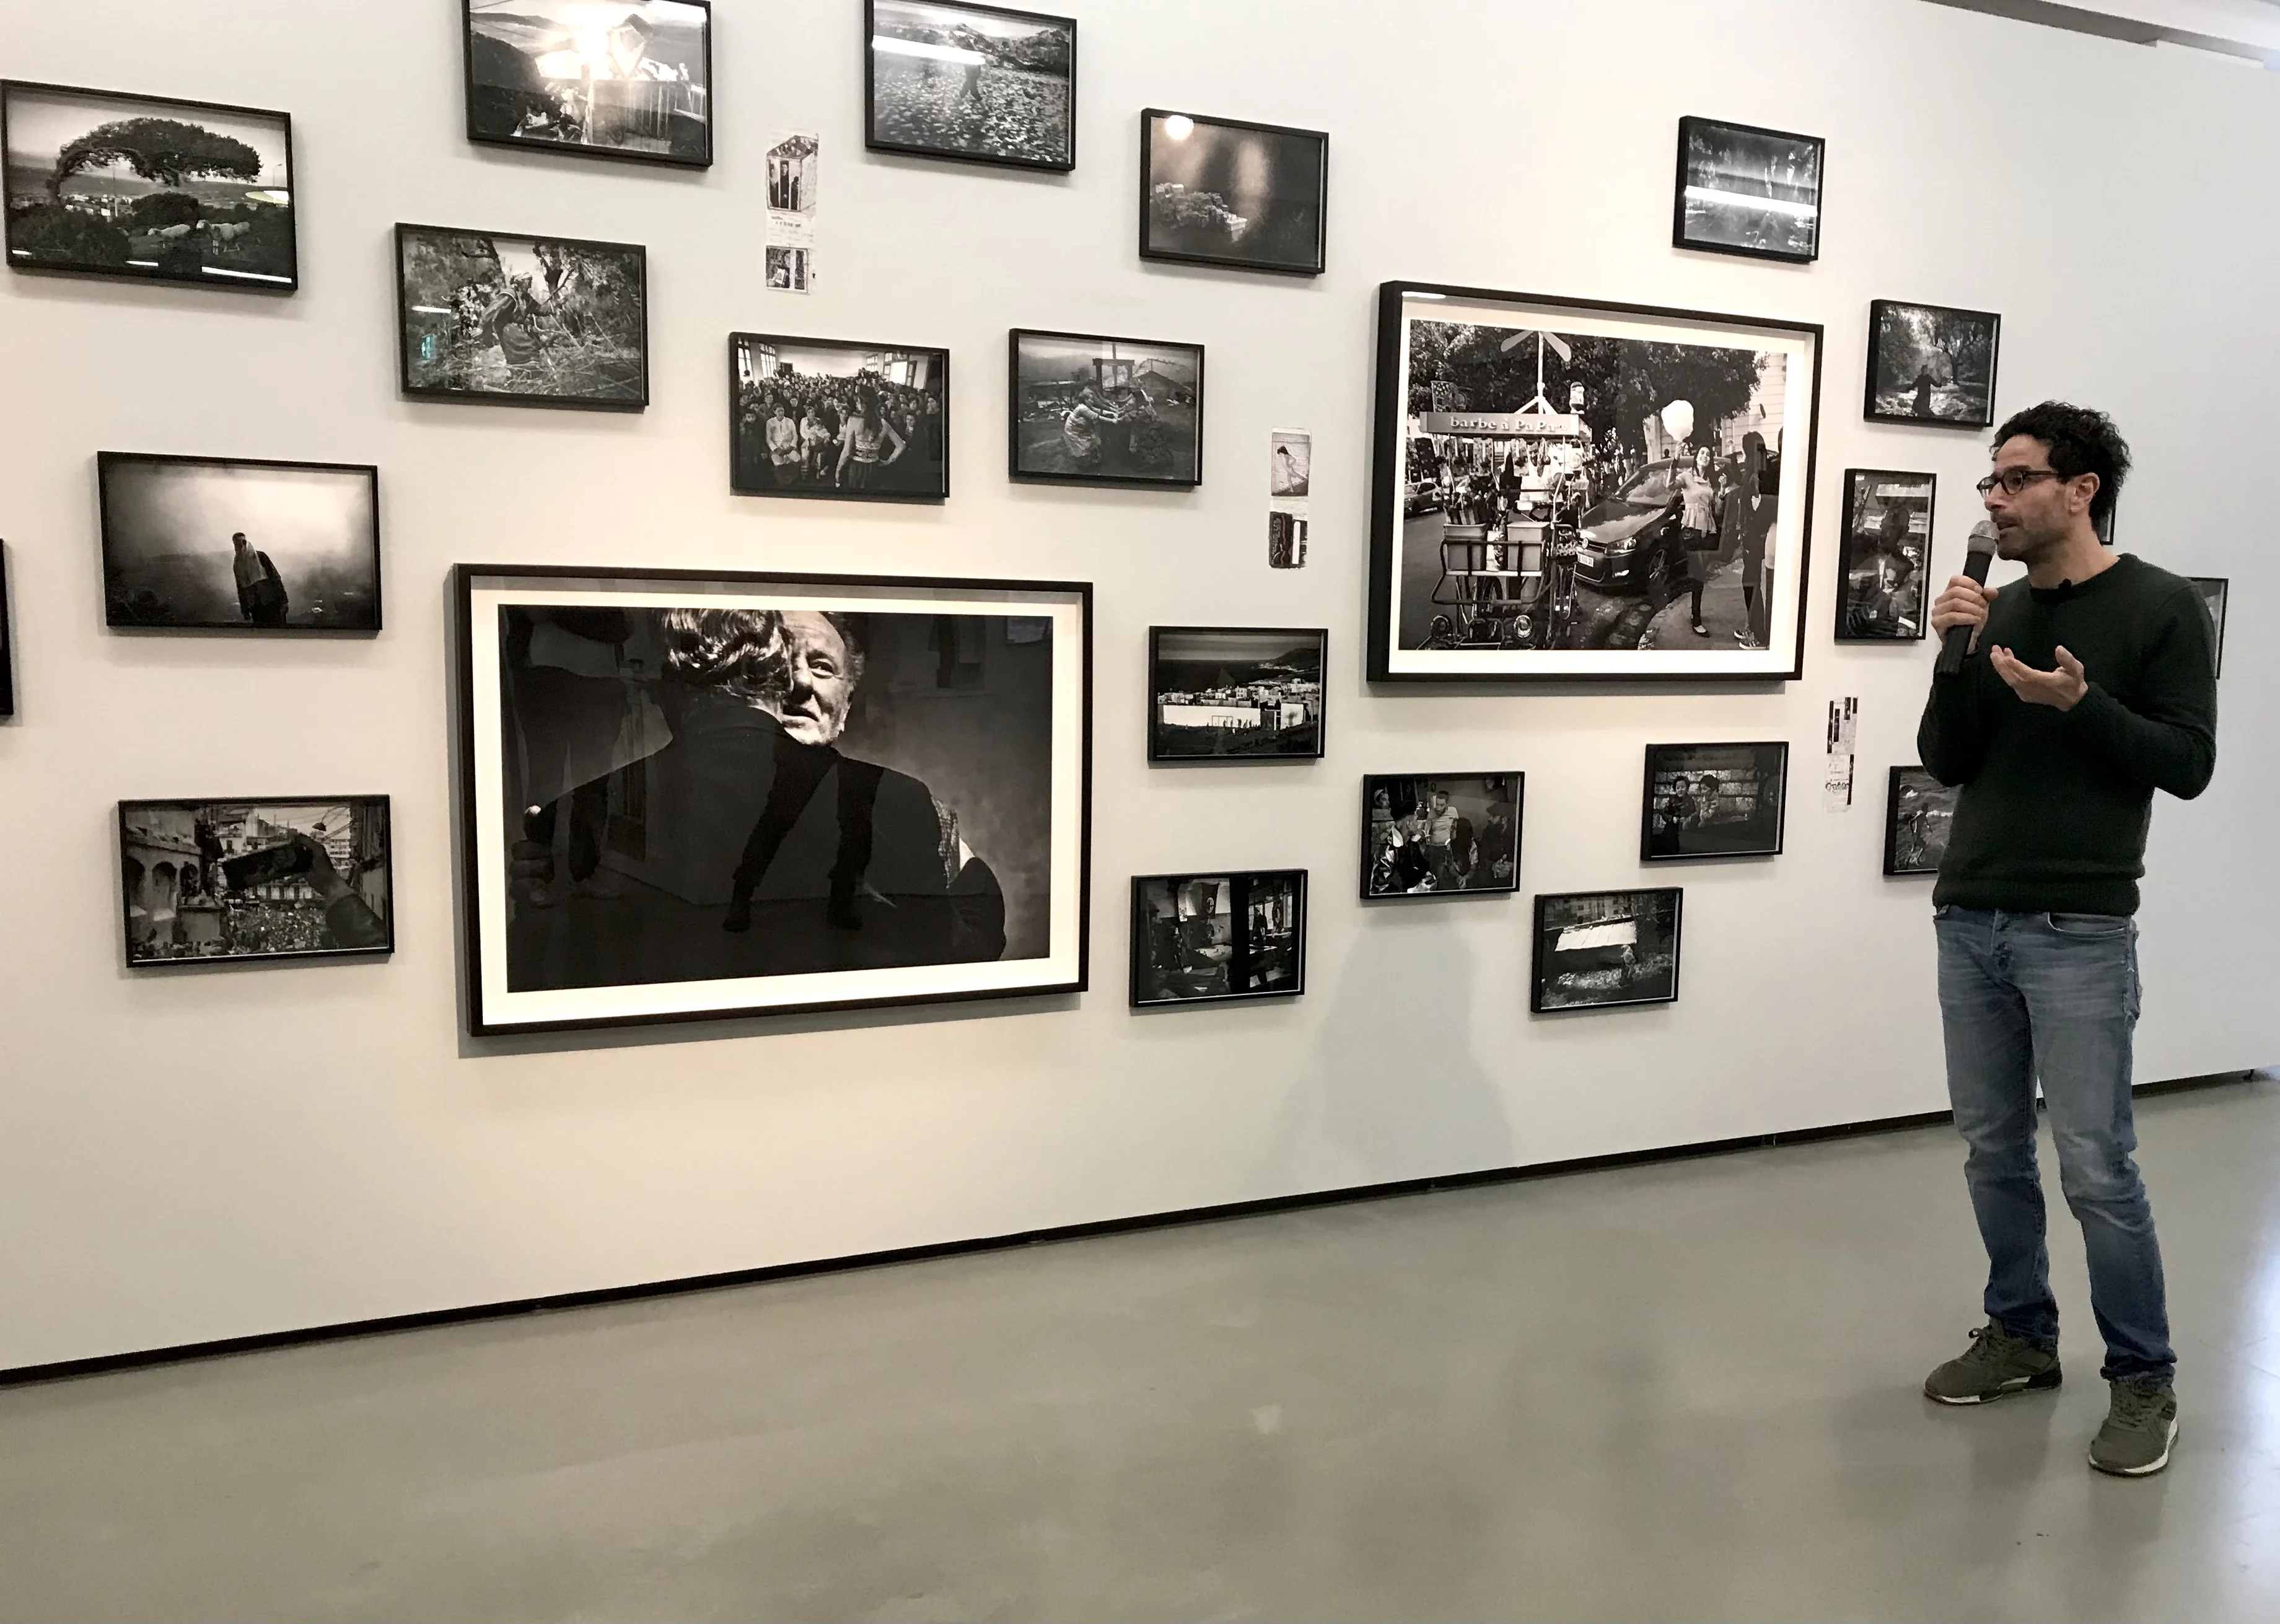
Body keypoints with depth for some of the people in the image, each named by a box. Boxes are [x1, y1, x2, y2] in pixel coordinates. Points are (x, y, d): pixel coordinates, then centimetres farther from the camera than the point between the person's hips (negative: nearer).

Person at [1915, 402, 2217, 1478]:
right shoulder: (1998, 613, 10)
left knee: (2096, 1168, -4)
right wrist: (1956, 659, -9)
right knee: (1993, 1151, 11)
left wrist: (2078, 705, -20)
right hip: (1968, 921, 5)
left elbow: (2188, 764, -7)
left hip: (2079, 933, -5)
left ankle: (2143, 1380, 13)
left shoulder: (2161, 608, -3)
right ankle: (2020, 1336, 27)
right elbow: (1945, 763, 5)